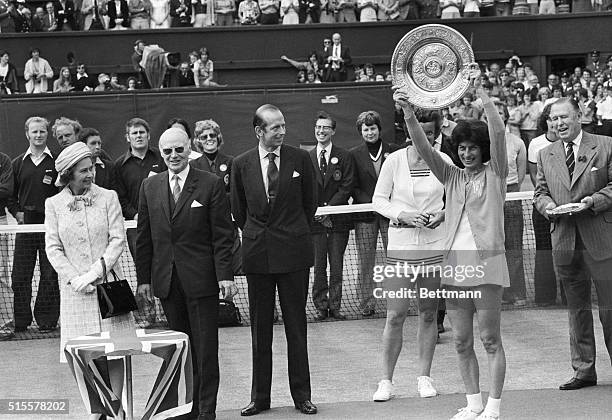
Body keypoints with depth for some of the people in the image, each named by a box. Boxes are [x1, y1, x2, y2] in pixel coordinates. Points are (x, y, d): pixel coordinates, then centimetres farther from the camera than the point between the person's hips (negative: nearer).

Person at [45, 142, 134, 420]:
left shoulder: (108, 198, 2)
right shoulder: (54, 204, 4)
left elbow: (118, 240, -2)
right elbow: (53, 248, 2)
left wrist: (94, 273, -11)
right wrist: (74, 279, -10)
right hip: (74, 290, 1)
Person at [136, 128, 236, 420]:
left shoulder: (210, 185, -2)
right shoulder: (150, 187, 9)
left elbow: (222, 236, -4)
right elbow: (144, 238, 11)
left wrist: (225, 275, -11)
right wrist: (143, 278, 6)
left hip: (201, 280, -3)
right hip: (166, 281, 3)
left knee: (206, 349, 1)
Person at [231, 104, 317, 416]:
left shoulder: (300, 159, -1)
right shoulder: (242, 164, 2)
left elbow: (310, 203, 10)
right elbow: (238, 210, 12)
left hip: (294, 252, -1)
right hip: (257, 253, 1)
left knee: (296, 327, 4)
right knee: (260, 329, 7)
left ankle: (301, 395, 11)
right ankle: (260, 397, 13)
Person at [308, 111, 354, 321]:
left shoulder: (344, 157, 4)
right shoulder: (307, 158, 7)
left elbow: (346, 186, -2)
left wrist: (330, 207, -12)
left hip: (338, 219, -1)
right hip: (315, 219, 1)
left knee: (337, 266, 2)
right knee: (318, 266, 1)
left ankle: (335, 306, 8)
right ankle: (321, 306, 7)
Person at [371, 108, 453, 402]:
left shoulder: (443, 161, 2)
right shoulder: (394, 161, -2)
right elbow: (378, 200, 2)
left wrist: (443, 215, -8)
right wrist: (403, 215, -13)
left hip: (434, 244, 2)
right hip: (400, 245, -1)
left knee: (428, 313, 7)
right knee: (395, 315, -4)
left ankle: (424, 376, 18)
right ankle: (386, 380, 4)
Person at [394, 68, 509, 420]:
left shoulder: (495, 173, 4)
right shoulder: (452, 177, 15)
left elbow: (498, 132, -10)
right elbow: (424, 148, 5)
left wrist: (481, 91, -17)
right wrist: (408, 113, -9)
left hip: (486, 261, -5)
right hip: (454, 260, 5)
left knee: (490, 339, -2)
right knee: (462, 341, 8)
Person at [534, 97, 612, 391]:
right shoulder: (546, 155, 12)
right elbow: (540, 192, 15)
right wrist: (547, 205, -7)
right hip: (564, 242, 4)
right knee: (576, 309, 10)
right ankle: (583, 370, 16)